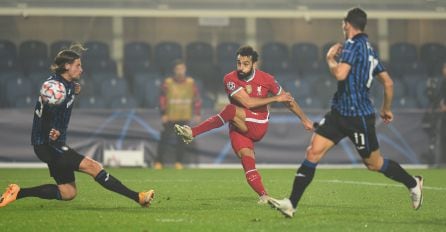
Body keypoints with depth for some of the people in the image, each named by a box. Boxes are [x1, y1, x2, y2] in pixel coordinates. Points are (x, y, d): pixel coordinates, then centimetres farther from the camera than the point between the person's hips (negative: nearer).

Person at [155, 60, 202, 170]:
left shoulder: (190, 83, 3)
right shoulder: (168, 83, -2)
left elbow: (197, 98, 7)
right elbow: (162, 99, 0)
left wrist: (197, 113, 2)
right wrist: (163, 114, -5)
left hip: (184, 117, 1)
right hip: (170, 117, -1)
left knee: (181, 140, 1)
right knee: (165, 139, -4)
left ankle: (178, 162, 8)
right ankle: (158, 162, 0)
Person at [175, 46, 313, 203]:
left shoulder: (266, 79, -1)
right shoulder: (230, 79, -5)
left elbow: (287, 99, 13)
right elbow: (247, 102, -15)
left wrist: (304, 119, 19)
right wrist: (275, 99, -13)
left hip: (258, 126, -2)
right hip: (239, 129, 2)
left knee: (231, 110, -30)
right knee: (248, 165, -20)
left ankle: (192, 133, -32)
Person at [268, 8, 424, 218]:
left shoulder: (353, 45, -14)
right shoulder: (369, 49, 12)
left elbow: (340, 74, -28)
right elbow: (388, 83, 17)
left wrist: (330, 58, -8)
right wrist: (386, 108, 29)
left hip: (359, 117, -9)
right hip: (339, 113, 9)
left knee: (374, 164, 7)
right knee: (313, 152, -4)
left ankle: (413, 184, 30)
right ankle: (291, 204, -8)